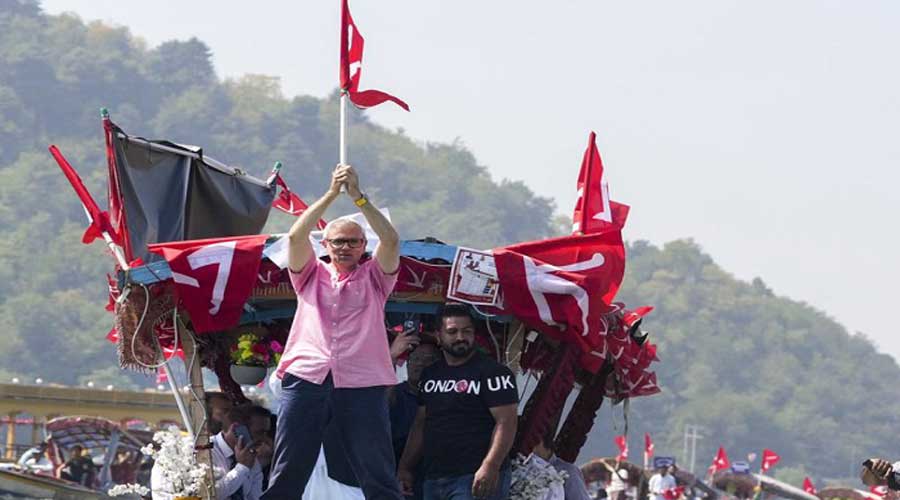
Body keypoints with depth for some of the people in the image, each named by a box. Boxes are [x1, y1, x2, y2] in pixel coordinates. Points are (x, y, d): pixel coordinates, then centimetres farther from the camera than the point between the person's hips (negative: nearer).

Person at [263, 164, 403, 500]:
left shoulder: (373, 278, 16)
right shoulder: (311, 275, 18)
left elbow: (390, 240, 0)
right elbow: (296, 237, 2)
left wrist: (358, 196, -6)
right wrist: (332, 194, -3)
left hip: (362, 384, -1)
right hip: (306, 380, 1)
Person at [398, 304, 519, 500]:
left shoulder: (492, 372, -4)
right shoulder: (430, 375, 18)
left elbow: (506, 423, -12)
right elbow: (420, 424, 23)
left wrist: (490, 467, -23)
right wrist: (405, 467, 17)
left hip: (475, 479, -8)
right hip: (434, 478, 8)